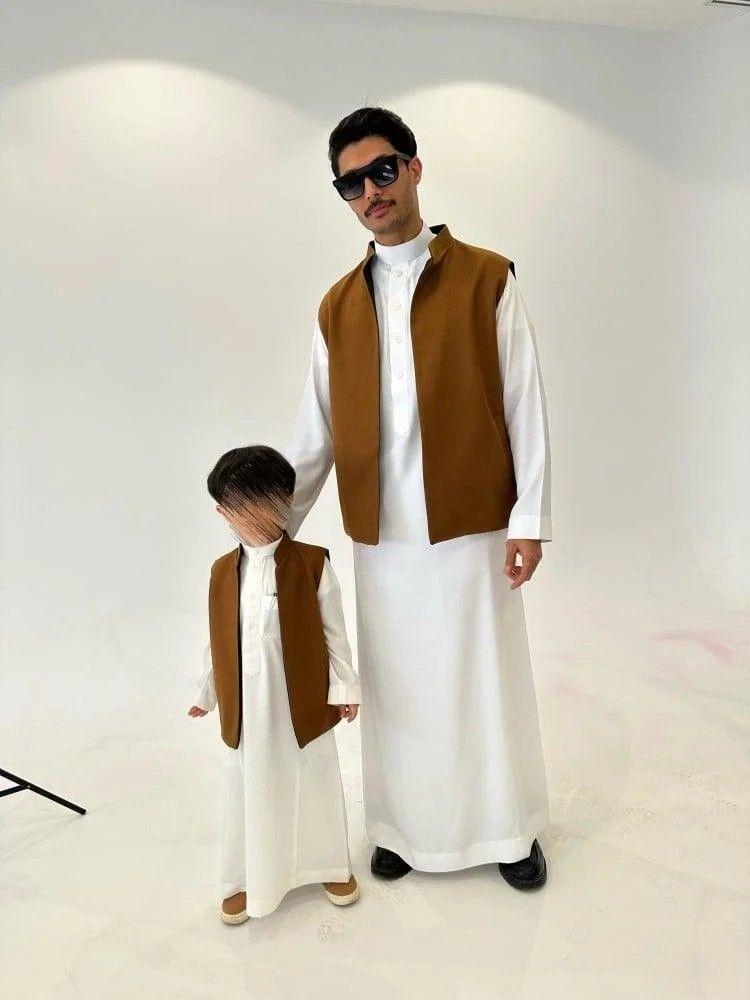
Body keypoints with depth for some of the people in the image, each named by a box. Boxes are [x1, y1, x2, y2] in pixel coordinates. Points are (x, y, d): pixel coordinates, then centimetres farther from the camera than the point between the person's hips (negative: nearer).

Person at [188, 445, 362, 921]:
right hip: (246, 706, 2)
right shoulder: (223, 571, -2)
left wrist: (344, 687, -4)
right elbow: (218, 638, 8)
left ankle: (331, 865, 39)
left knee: (314, 784, 15)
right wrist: (208, 693, 14)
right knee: (248, 789, 15)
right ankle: (246, 879, 37)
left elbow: (333, 631, -6)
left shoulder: (312, 563, -12)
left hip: (301, 701, -2)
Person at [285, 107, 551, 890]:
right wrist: (279, 522, 9)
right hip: (381, 533, 3)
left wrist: (530, 517, -8)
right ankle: (406, 827, 34)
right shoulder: (338, 306, 9)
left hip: (472, 524, -2)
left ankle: (509, 829, 32)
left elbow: (525, 405, -3)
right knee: (395, 686, 12)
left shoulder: (487, 278, 0)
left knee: (487, 681, 9)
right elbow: (316, 429, 10)